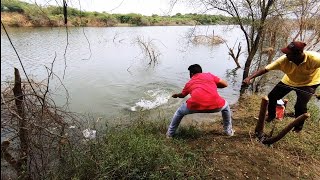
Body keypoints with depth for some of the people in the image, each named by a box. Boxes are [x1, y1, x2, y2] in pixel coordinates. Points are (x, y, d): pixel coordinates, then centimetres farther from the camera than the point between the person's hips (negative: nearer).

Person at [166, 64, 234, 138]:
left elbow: (182, 95, 46)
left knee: (179, 112, 30)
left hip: (196, 105, 0)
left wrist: (176, 95, 69)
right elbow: (225, 84, 25)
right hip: (215, 105, 1)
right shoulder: (209, 75, 26)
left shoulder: (189, 83, 28)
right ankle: (228, 131, 41)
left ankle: (170, 133, 37)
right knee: (226, 106, 36)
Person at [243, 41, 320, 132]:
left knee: (300, 106, -18)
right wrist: (249, 78, -47)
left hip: (308, 83, -3)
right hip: (289, 81, 3)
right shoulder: (283, 60, -33)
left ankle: (299, 126, 14)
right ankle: (271, 115, 30)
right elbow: (265, 69, -34)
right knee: (271, 97, 1)